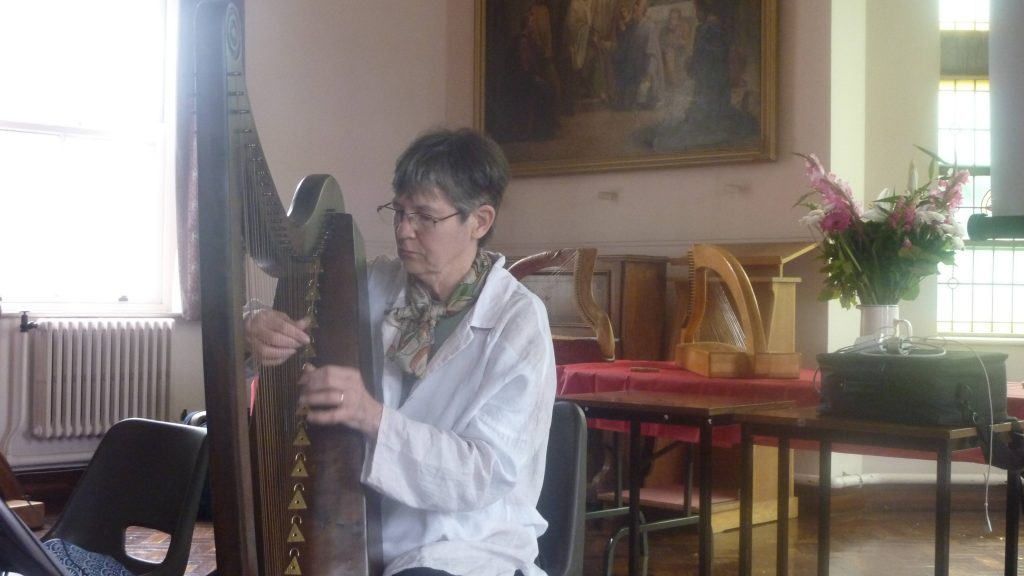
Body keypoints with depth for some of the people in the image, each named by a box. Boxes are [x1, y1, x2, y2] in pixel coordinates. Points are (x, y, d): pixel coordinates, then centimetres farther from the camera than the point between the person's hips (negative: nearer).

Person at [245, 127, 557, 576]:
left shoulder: (517, 322, -11)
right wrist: (263, 330, -17)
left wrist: (374, 418, -29)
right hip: (355, 538, 4)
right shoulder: (375, 286, 2)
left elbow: (489, 474, -17)